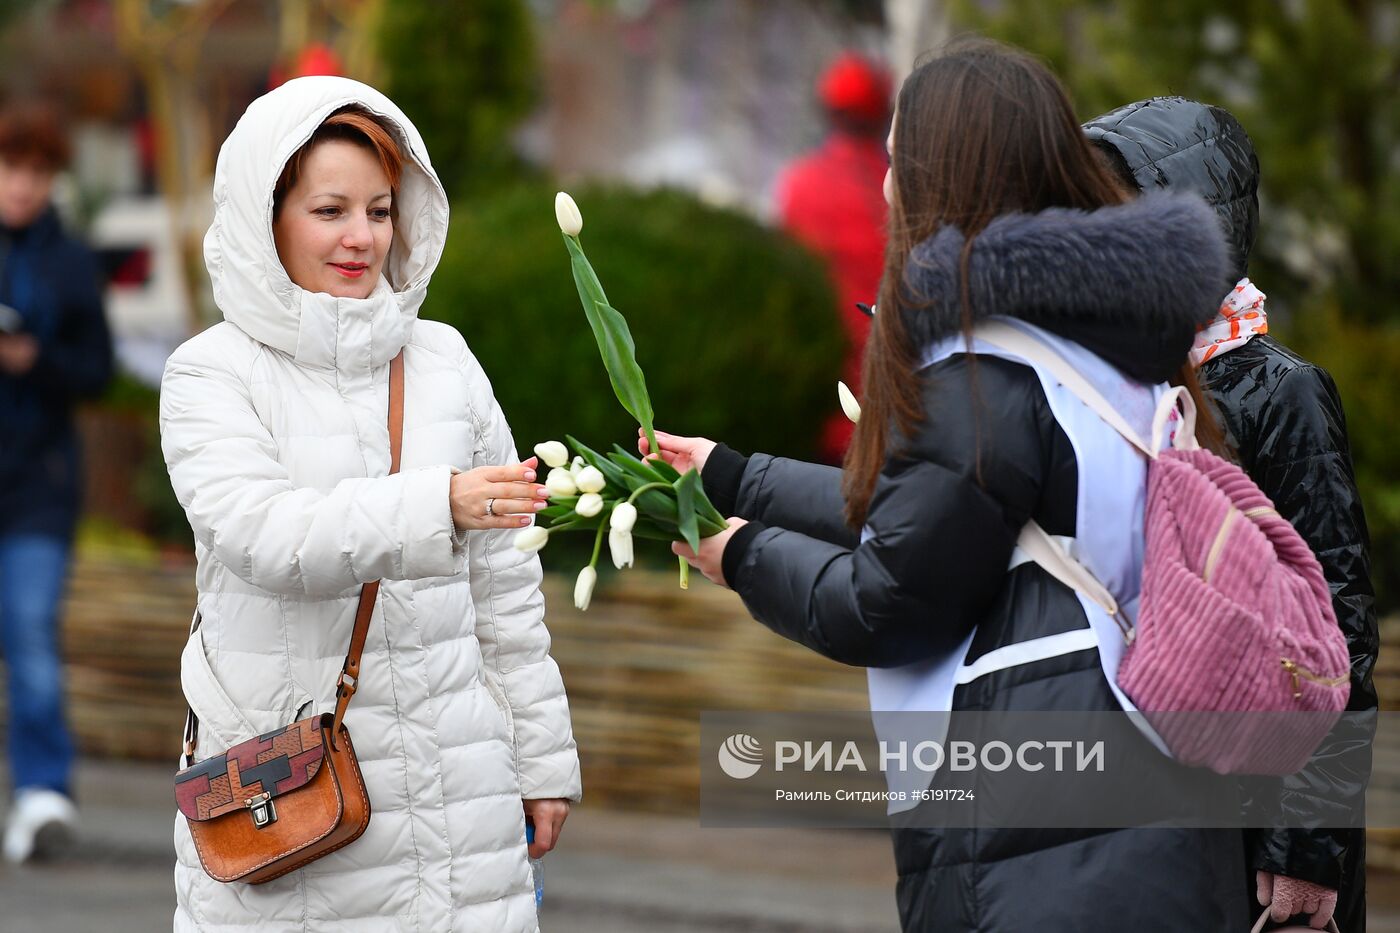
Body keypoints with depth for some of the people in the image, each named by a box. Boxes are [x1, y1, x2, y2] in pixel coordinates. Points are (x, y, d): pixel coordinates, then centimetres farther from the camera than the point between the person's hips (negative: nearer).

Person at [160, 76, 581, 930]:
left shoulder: (442, 361, 10)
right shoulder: (214, 373, -2)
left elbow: (503, 579, 14)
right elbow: (264, 535, -20)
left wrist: (542, 757, 12)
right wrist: (437, 505, -34)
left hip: (454, 779, 3)